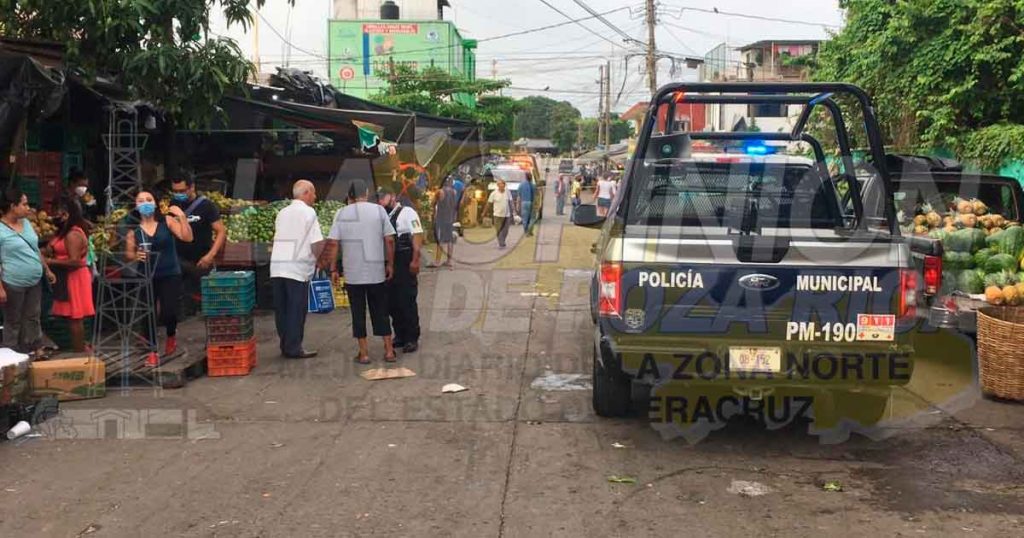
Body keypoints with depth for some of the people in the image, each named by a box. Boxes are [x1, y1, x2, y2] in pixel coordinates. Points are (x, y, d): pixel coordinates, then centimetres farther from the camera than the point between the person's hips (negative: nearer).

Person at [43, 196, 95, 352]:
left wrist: (51, 262, -17)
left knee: (74, 317, -4)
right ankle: (79, 347, 19)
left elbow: (74, 261, -24)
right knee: (74, 317, 13)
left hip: (74, 278, -10)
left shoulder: (73, 234, -19)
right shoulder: (66, 231, 13)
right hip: (69, 277, 10)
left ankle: (79, 351, 1)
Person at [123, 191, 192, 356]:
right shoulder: (133, 229, -1)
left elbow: (187, 238, -11)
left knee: (168, 312, -11)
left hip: (170, 275, -1)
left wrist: (182, 217, -19)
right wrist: (136, 256, -17)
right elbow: (128, 254, 4)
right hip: (146, 277, 1)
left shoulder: (167, 221, -3)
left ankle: (171, 335, 24)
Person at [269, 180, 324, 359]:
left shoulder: (282, 213, 15)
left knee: (281, 309, 11)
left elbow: (279, 237, 17)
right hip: (298, 268, -6)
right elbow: (317, 243, -13)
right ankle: (294, 348, 3)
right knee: (297, 309, 0)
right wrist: (317, 258, 6)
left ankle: (285, 345, 17)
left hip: (277, 267, 6)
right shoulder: (308, 212, -5)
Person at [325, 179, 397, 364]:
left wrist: (333, 268, 3)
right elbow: (389, 240, -3)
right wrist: (390, 264, 7)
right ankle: (389, 350, 13)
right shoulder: (378, 210, 0)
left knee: (358, 312, 7)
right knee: (380, 311, 10)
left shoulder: (341, 214, 0)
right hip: (376, 271, 1)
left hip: (352, 272, 0)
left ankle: (364, 353, 9)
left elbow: (332, 243, -4)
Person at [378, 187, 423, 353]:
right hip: (389, 265, 7)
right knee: (392, 302, 10)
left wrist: (415, 260, -19)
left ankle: (412, 339, 5)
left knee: (407, 302, -3)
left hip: (404, 264, -7)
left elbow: (417, 236, -12)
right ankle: (400, 336, 22)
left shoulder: (407, 212, -5)